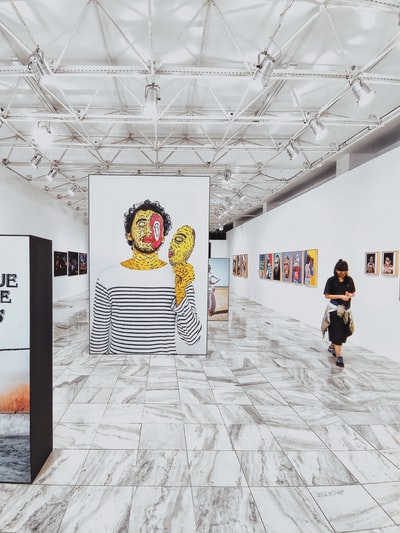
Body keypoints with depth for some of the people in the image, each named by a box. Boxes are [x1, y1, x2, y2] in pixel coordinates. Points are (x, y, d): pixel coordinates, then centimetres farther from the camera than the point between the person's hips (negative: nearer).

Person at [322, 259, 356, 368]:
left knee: (344, 331, 13)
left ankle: (332, 347, 39)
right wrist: (341, 296, -18)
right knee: (337, 333, -6)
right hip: (334, 309, -5)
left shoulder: (349, 280, 3)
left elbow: (353, 293, 14)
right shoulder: (331, 280, -9)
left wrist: (350, 295, -10)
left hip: (346, 309, 5)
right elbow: (327, 295, -7)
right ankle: (339, 357, -2)